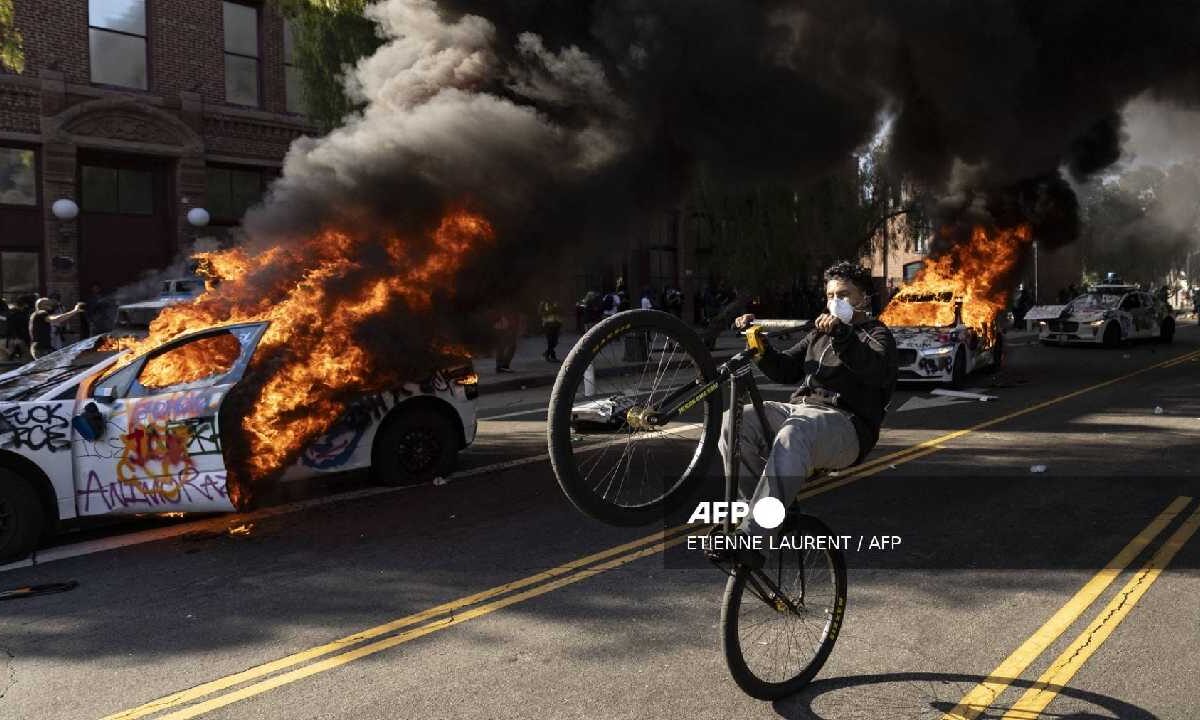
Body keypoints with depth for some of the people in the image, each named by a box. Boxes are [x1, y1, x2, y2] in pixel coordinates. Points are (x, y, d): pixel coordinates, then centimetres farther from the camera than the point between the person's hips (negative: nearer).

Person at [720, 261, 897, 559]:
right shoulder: (819, 335, 33)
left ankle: (750, 536, -45)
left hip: (842, 422, -6)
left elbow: (877, 371, -12)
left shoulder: (876, 335, 12)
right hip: (797, 408, 6)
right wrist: (759, 345, 5)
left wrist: (842, 335, -28)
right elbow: (785, 370, 23)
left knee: (792, 436, -40)